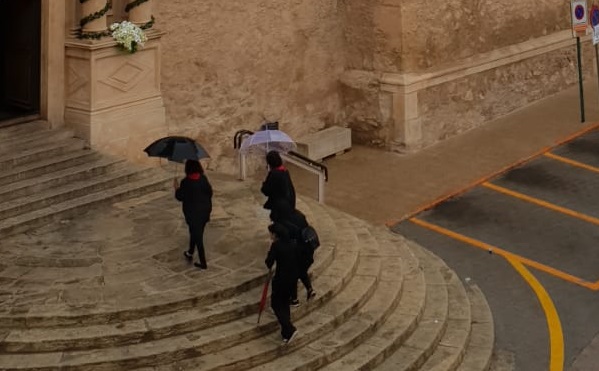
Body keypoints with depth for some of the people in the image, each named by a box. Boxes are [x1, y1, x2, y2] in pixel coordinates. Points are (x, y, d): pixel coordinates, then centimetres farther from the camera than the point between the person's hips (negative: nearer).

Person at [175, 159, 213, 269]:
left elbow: (180, 197, -11)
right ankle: (190, 253, 43)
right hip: (205, 211, 5)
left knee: (197, 236, 2)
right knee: (196, 233, 25)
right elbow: (210, 192, 4)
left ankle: (203, 263, 6)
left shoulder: (186, 182, -20)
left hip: (192, 213, -5)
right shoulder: (204, 179, -6)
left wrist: (177, 188, 7)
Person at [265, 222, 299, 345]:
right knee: (285, 303, 20)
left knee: (276, 304, 7)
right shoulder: (292, 244, 4)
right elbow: (296, 260, 9)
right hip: (293, 278, 7)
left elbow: (269, 263, -17)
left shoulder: (276, 245, -16)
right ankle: (286, 333, 22)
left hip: (281, 278, -7)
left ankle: (290, 329, -9)